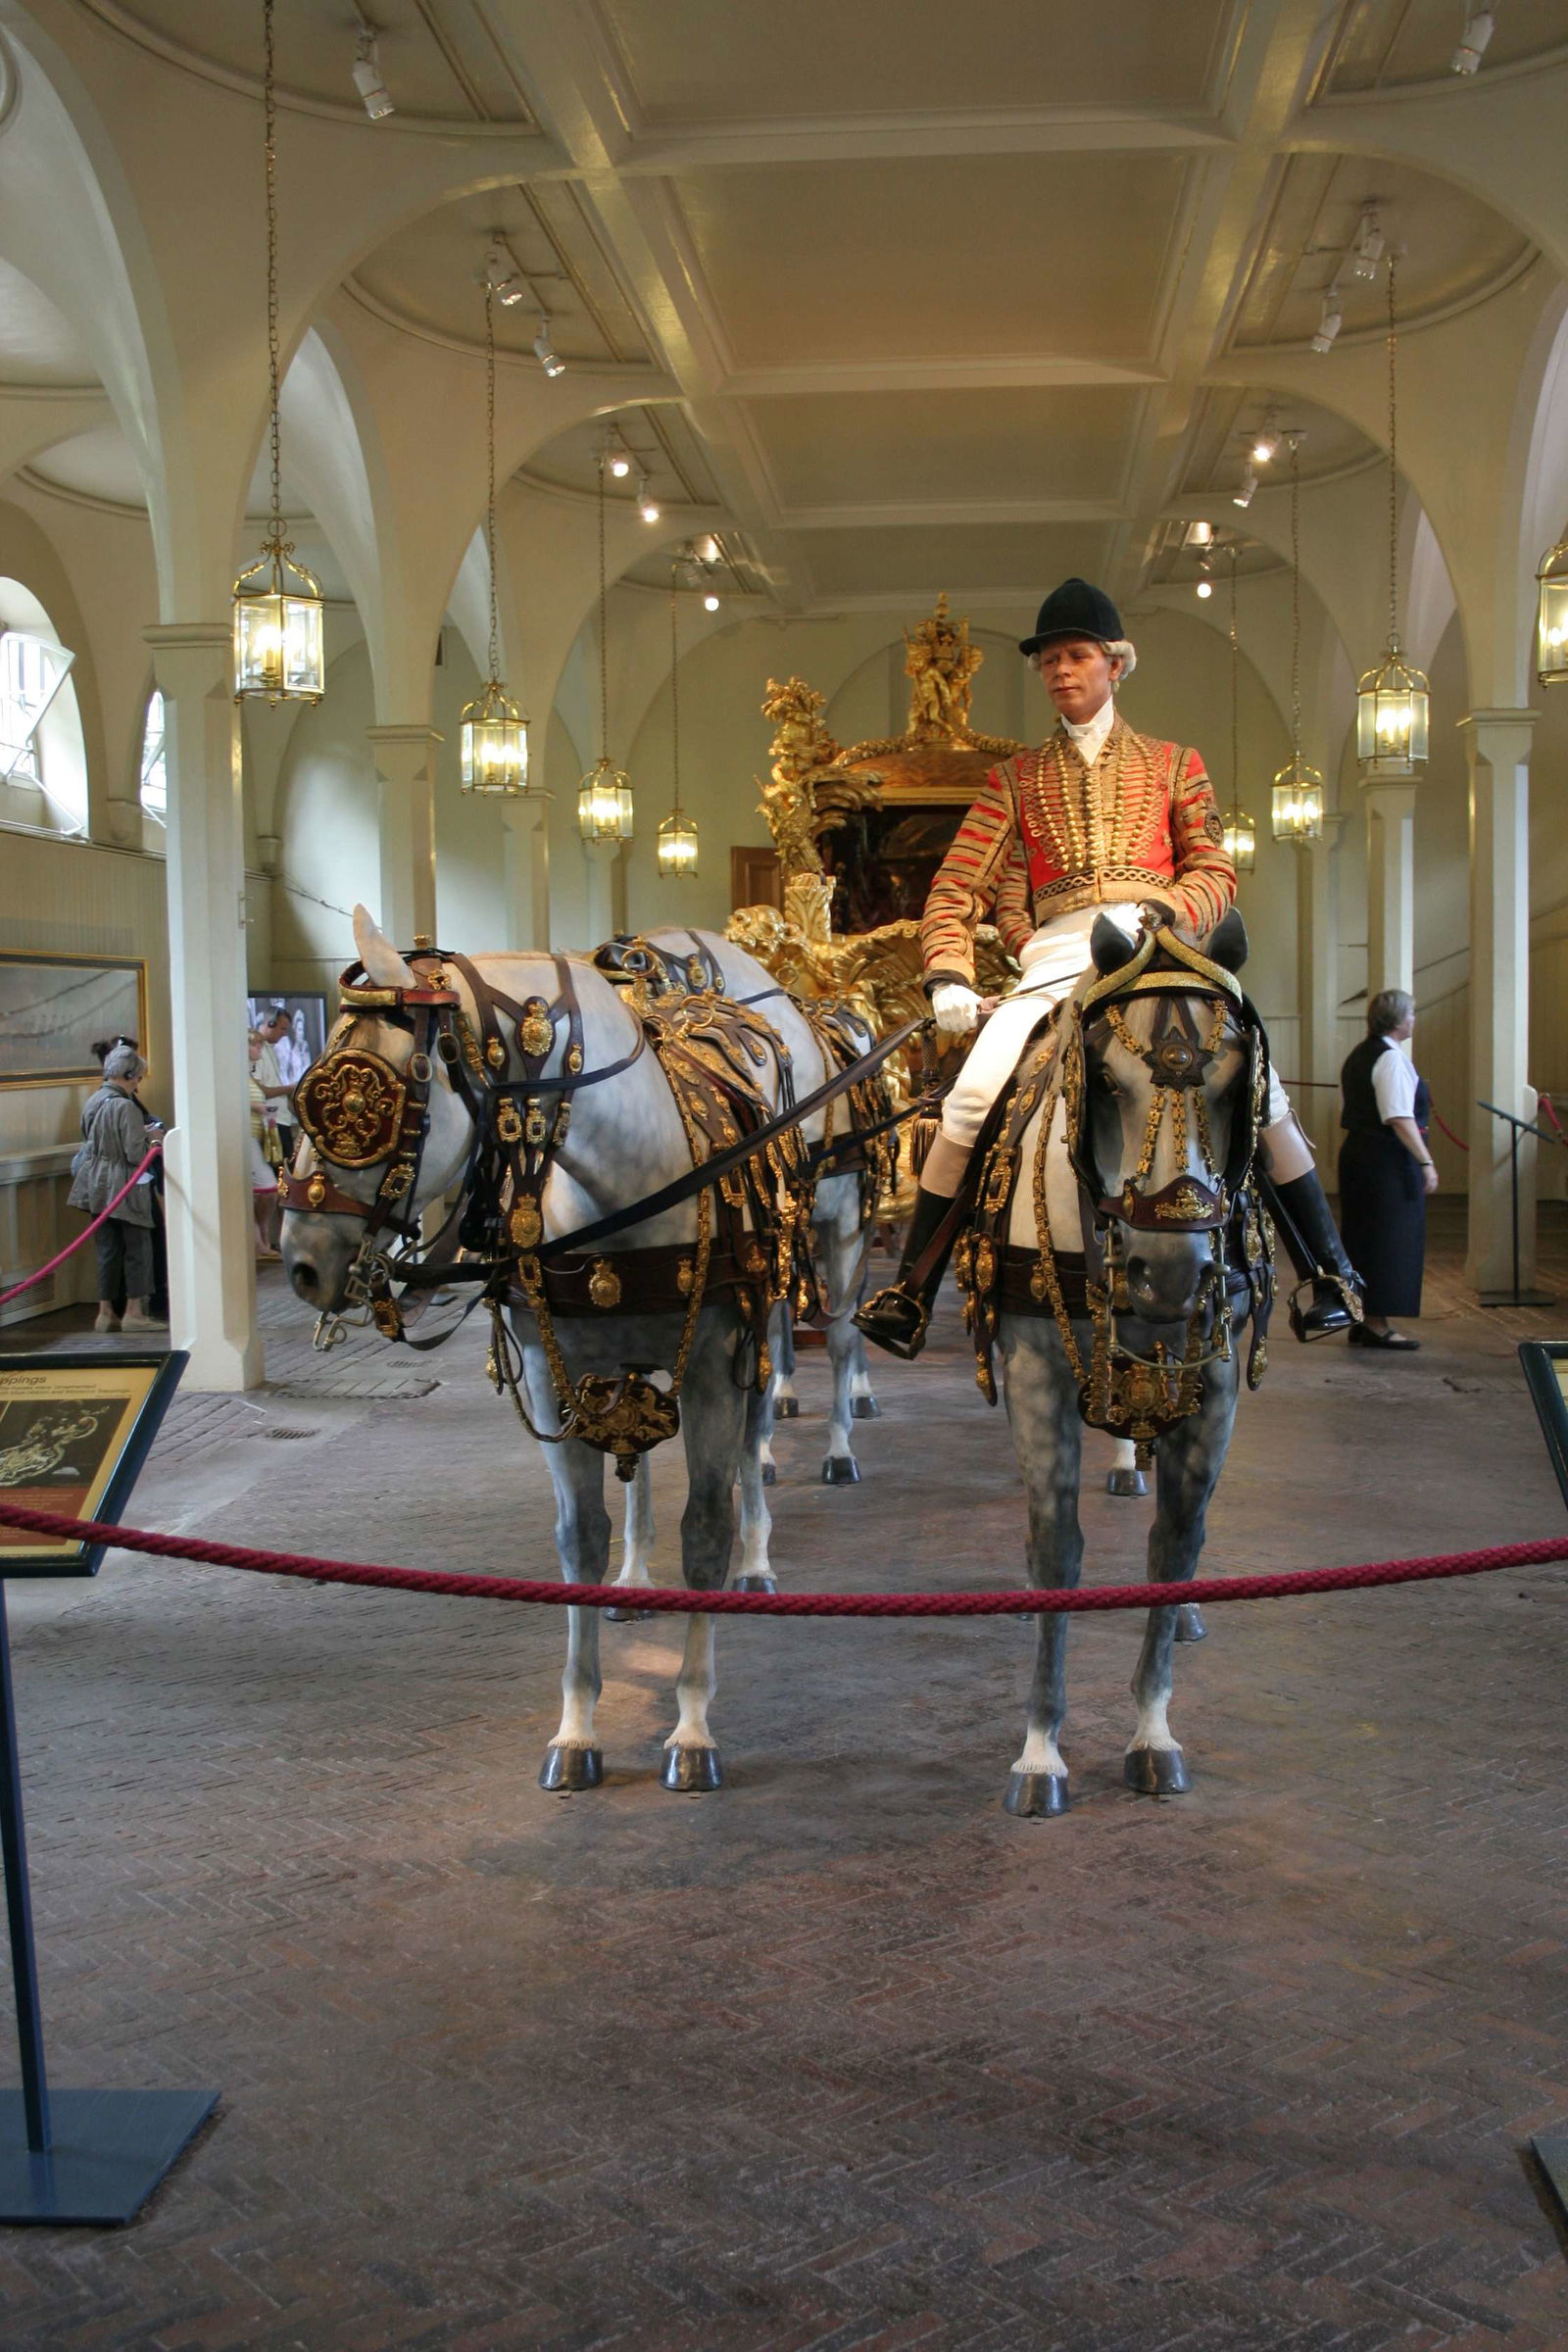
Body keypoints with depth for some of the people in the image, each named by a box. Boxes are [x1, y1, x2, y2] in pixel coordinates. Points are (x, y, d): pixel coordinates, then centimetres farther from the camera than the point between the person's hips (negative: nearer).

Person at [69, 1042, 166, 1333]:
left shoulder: (91, 1102, 7)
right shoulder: (126, 1107, -18)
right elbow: (135, 1153, -21)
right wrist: (148, 1136, 0)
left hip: (97, 1186, 7)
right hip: (124, 1187, -7)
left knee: (107, 1249, 12)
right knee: (138, 1247, 3)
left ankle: (106, 1312, 14)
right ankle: (134, 1312, 4)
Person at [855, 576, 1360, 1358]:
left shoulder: (1171, 763, 21)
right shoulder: (1017, 779, 21)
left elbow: (1214, 870, 11)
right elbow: (957, 888, 12)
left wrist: (1162, 913, -12)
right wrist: (948, 975, -6)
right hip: (1058, 956, 1)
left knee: (1258, 1089, -22)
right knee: (969, 1104, -20)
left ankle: (1329, 1271, -6)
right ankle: (910, 1294, -11)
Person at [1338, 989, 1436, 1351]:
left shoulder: (1358, 1056, 15)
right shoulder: (1391, 1058, -14)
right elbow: (1400, 1118, -21)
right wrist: (1426, 1161, -19)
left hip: (1356, 1154, 9)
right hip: (1390, 1160, -9)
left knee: (1365, 1239, 13)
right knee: (1392, 1240, -4)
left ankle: (1362, 1321, 17)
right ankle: (1377, 1324, -2)